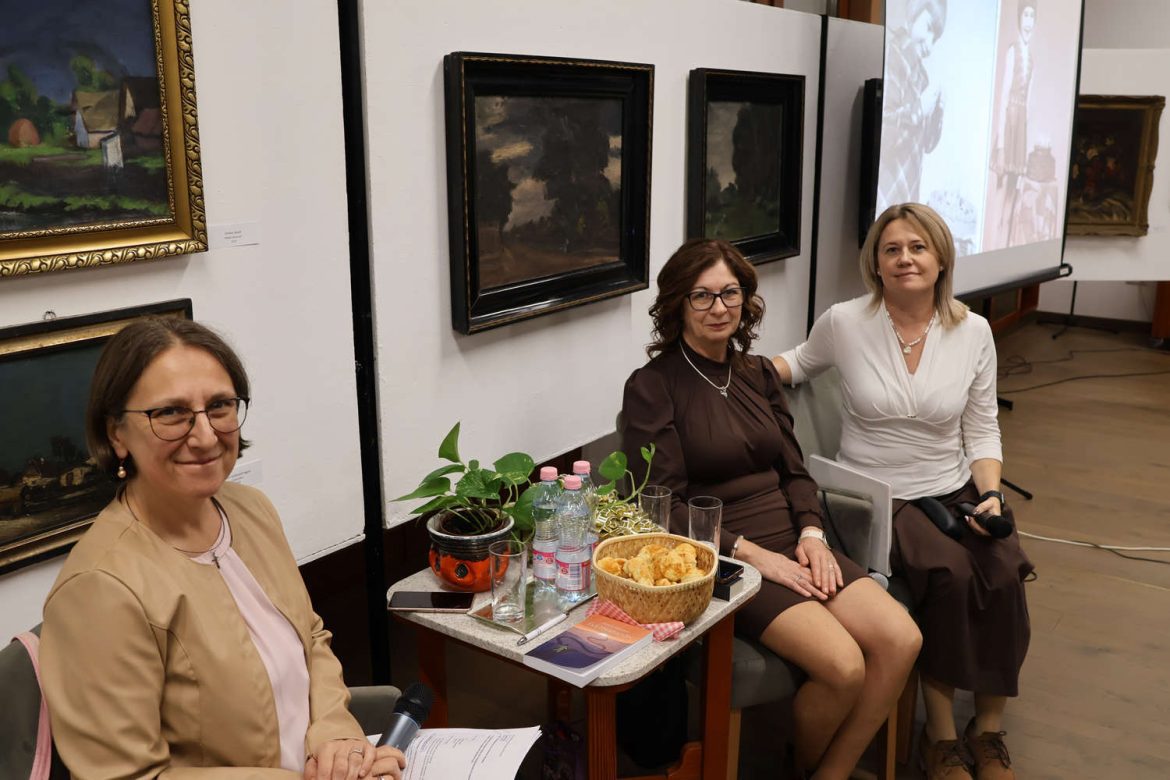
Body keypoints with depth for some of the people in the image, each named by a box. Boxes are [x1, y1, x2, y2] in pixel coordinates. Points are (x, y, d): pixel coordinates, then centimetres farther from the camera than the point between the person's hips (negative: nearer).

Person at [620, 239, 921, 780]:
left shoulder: (758, 374, 14)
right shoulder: (652, 386, -6)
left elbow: (794, 470, 15)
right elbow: (665, 505, -11)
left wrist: (811, 533, -4)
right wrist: (752, 553, -17)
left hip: (791, 544, 7)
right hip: (719, 558, -6)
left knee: (901, 640, -14)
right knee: (843, 665, -23)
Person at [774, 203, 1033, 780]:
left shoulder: (973, 331, 1)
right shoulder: (844, 323, -5)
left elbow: (982, 430, 7)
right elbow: (800, 363, 15)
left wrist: (990, 494, -9)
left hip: (954, 493, 3)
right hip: (878, 498, -3)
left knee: (1004, 573, -24)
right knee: (950, 574, -28)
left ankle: (988, 729, -1)